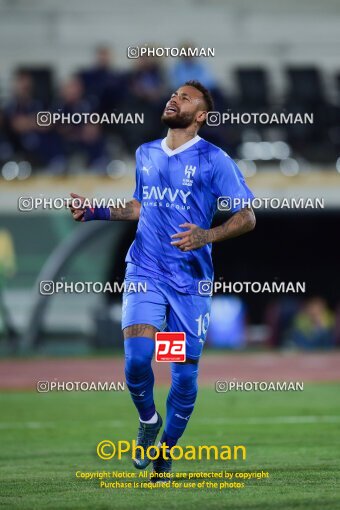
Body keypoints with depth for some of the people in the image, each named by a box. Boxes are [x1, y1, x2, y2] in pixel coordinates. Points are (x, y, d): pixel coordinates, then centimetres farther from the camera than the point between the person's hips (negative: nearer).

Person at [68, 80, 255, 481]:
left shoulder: (214, 160, -4)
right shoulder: (145, 154, 12)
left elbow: (247, 218, -5)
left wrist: (208, 236, -21)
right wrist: (97, 212, 15)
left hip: (191, 279, -3)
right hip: (145, 271, 3)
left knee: (185, 376, -1)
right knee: (136, 360, -16)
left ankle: (166, 449, 22)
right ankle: (147, 421, 14)